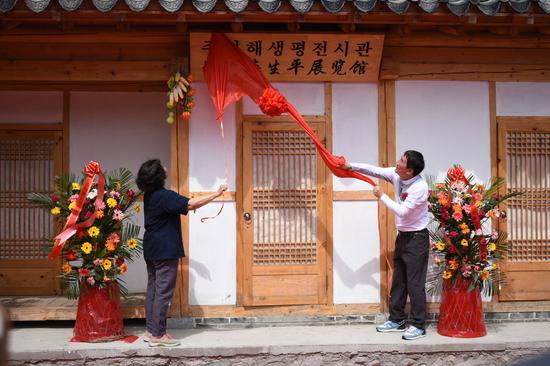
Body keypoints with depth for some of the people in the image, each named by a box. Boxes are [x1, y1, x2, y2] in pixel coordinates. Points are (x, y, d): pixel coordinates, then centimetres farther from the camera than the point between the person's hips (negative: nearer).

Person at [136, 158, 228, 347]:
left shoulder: (150, 195, 9)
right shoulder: (164, 196, -21)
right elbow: (191, 204, -28)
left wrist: (187, 206, 18)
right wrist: (217, 193, -22)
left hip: (152, 250, 10)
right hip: (165, 251, -9)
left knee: (153, 289, 13)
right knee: (163, 292, -4)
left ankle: (151, 330, 18)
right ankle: (158, 335, -1)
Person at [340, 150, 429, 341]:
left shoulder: (420, 187, -26)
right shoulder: (397, 176, -4)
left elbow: (402, 211, -26)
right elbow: (375, 170, 5)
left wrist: (382, 196, -17)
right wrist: (351, 166, -4)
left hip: (417, 239, -8)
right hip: (402, 236, 8)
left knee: (415, 283, -4)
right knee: (398, 280, 14)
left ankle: (418, 326, 5)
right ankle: (396, 320, 25)